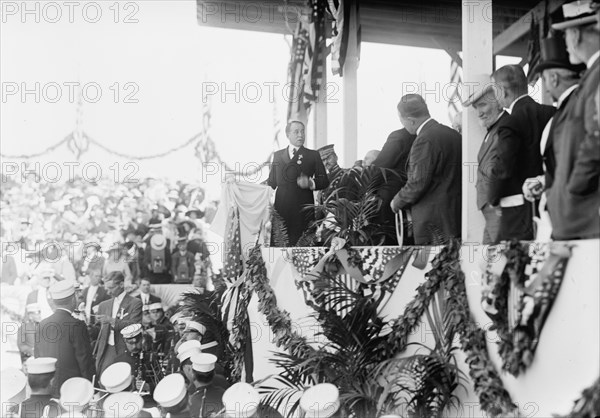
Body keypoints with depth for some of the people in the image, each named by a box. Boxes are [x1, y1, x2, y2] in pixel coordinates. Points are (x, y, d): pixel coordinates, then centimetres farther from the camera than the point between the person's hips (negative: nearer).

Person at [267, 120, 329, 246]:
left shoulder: (313, 155, 9)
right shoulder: (278, 155, 16)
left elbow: (324, 181, 5)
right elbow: (272, 181, 22)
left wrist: (310, 183, -13)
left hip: (303, 209, -2)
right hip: (281, 209, 2)